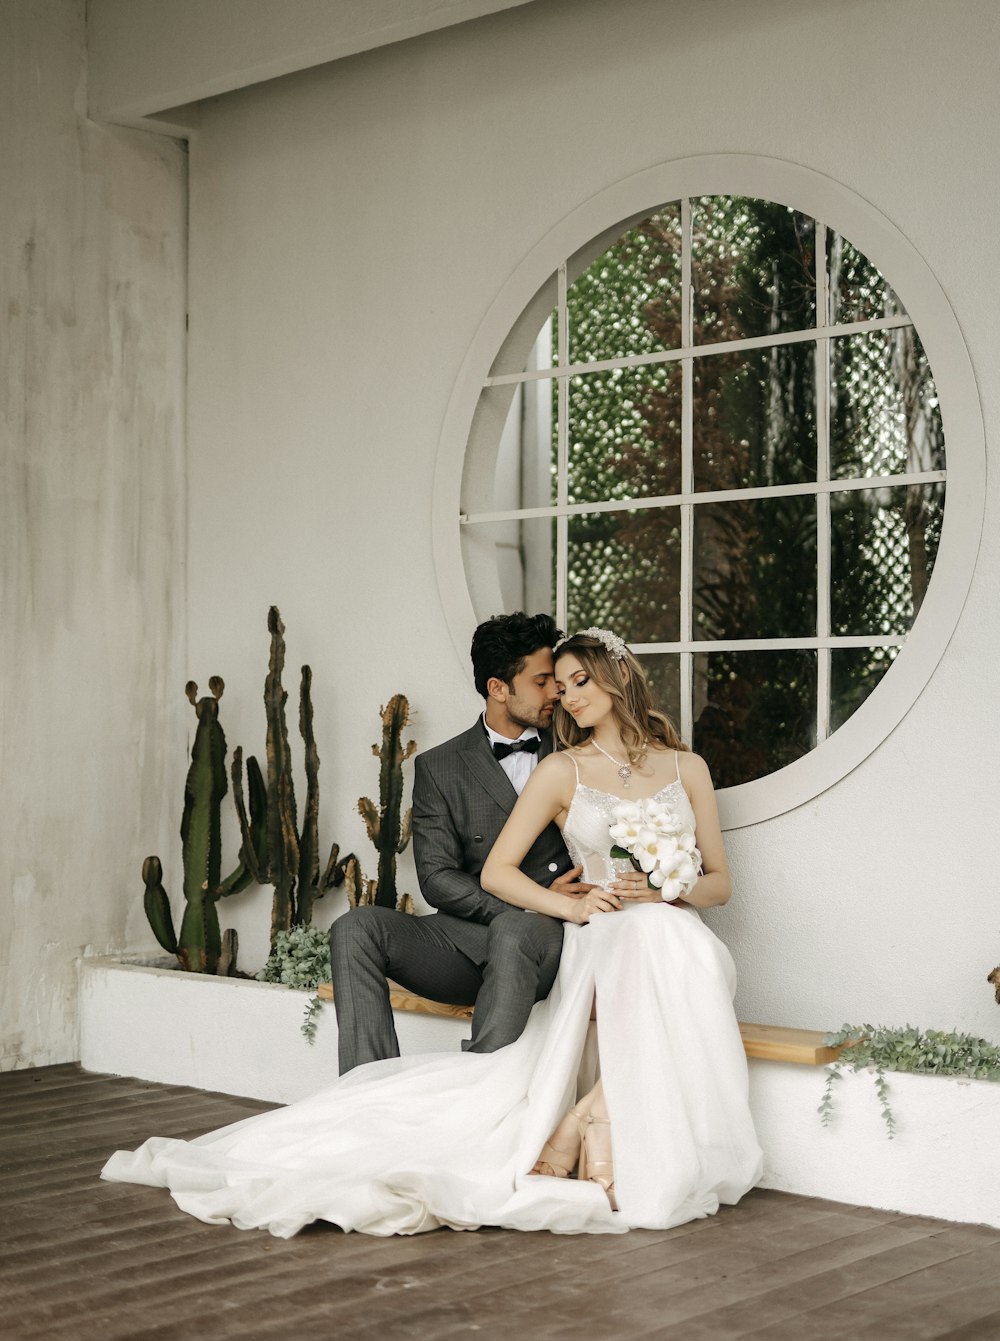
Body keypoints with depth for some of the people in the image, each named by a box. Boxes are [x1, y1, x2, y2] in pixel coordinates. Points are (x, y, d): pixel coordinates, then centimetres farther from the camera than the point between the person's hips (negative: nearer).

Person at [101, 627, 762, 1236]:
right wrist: (573, 904, -9)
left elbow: (719, 880, 15)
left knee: (670, 956, -35)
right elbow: (496, 871, 5)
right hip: (606, 943, -1)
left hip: (679, 940, 1)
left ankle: (583, 1121, -26)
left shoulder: (687, 767, 15)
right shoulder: (562, 770, 11)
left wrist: (671, 889, -6)